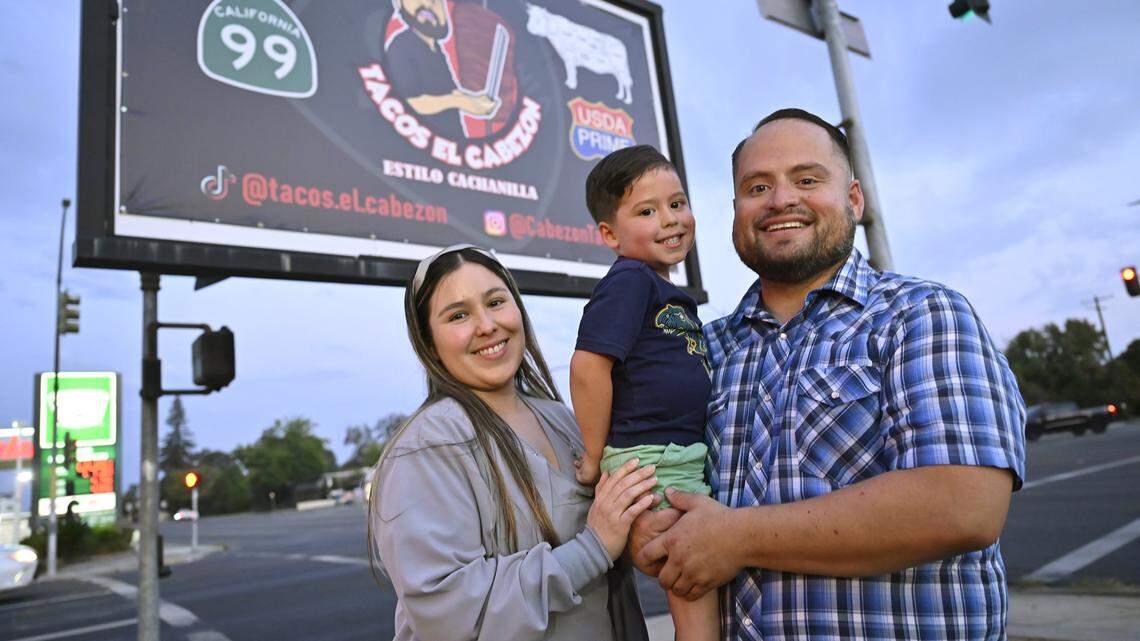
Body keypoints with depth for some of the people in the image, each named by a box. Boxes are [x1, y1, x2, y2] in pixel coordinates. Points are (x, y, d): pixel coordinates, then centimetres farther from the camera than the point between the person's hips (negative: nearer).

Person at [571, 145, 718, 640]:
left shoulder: (669, 292, 16)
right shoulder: (629, 281, -13)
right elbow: (587, 365, -21)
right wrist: (596, 457, -14)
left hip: (688, 458, 9)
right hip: (651, 462, -9)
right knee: (695, 598, -2)